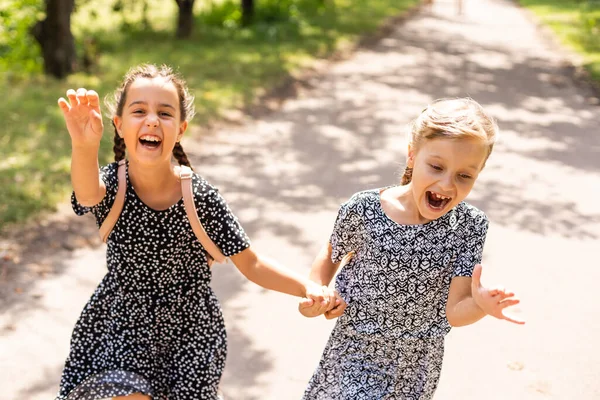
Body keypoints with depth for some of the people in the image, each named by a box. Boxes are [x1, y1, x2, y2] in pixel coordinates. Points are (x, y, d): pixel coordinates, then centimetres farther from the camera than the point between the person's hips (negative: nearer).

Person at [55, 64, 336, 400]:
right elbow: (88, 195, -42)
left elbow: (251, 264, -10)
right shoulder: (111, 185, -17)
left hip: (190, 337, 1)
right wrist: (84, 146, -64)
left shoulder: (202, 197, -16)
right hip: (121, 330, 0)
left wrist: (308, 287, -26)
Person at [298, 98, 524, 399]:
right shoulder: (363, 210, -21)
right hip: (355, 353, -1)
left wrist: (480, 305, -42)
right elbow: (332, 253, 1)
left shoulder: (469, 226, -17)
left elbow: (454, 313, -20)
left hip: (416, 364, 2)